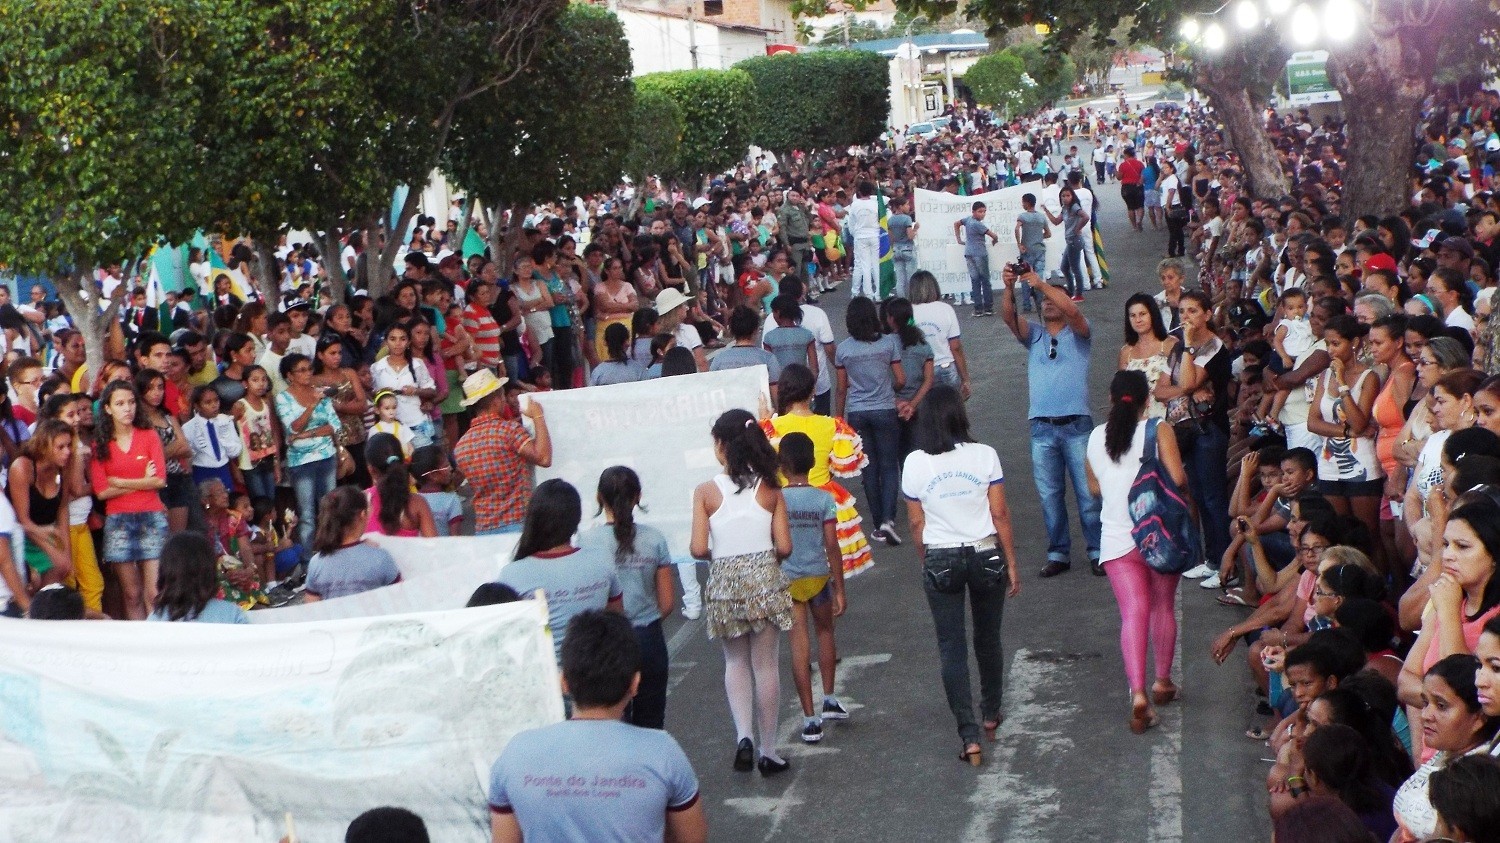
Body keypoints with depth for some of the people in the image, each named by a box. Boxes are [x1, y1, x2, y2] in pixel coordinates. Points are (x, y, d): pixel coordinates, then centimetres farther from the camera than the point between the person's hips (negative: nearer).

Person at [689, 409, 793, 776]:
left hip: (724, 583, 0)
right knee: (765, 664, 9)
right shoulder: (770, 490, -4)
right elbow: (784, 547, -6)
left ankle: (743, 736, -1)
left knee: (735, 662, 18)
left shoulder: (706, 492, -8)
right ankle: (768, 752, 16)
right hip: (764, 580, 0)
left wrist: (717, 553, 10)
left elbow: (698, 548, -12)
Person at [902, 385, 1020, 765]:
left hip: (940, 560, -1)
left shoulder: (915, 463, -5)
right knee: (988, 639, 19)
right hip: (985, 555, 1)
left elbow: (916, 524, 1)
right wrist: (1011, 564, 4)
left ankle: (970, 737, -3)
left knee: (952, 648, 4)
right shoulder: (984, 455, -7)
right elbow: (1000, 515, -5)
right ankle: (990, 715, 37)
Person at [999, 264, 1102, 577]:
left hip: (1076, 425, -3)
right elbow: (1009, 317, -5)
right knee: (1049, 495, 6)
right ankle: (1058, 554, 13)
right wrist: (1008, 287, -23)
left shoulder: (1077, 333, 5)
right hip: (1042, 427, 3)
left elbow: (1073, 311, -17)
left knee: (1088, 492, -1)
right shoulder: (1033, 334, 13)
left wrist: (1042, 284, -25)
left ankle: (1098, 552, 7)